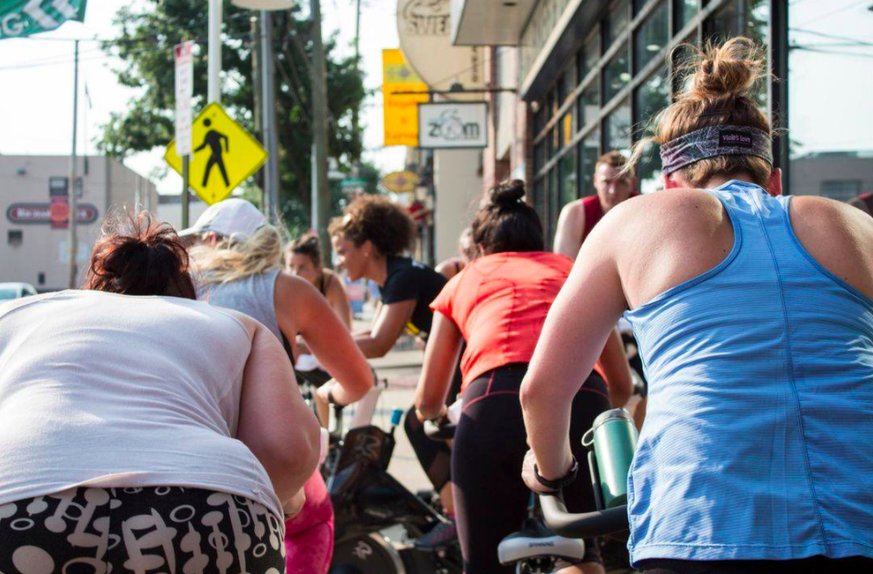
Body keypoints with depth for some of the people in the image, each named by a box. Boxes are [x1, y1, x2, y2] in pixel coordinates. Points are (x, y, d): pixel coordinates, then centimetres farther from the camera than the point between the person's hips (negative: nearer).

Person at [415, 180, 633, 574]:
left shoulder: (463, 281, 30)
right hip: (582, 398, 1)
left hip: (495, 406, -1)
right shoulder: (571, 269, 33)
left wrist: (438, 414, 53)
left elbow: (428, 400, 30)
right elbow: (622, 382, 33)